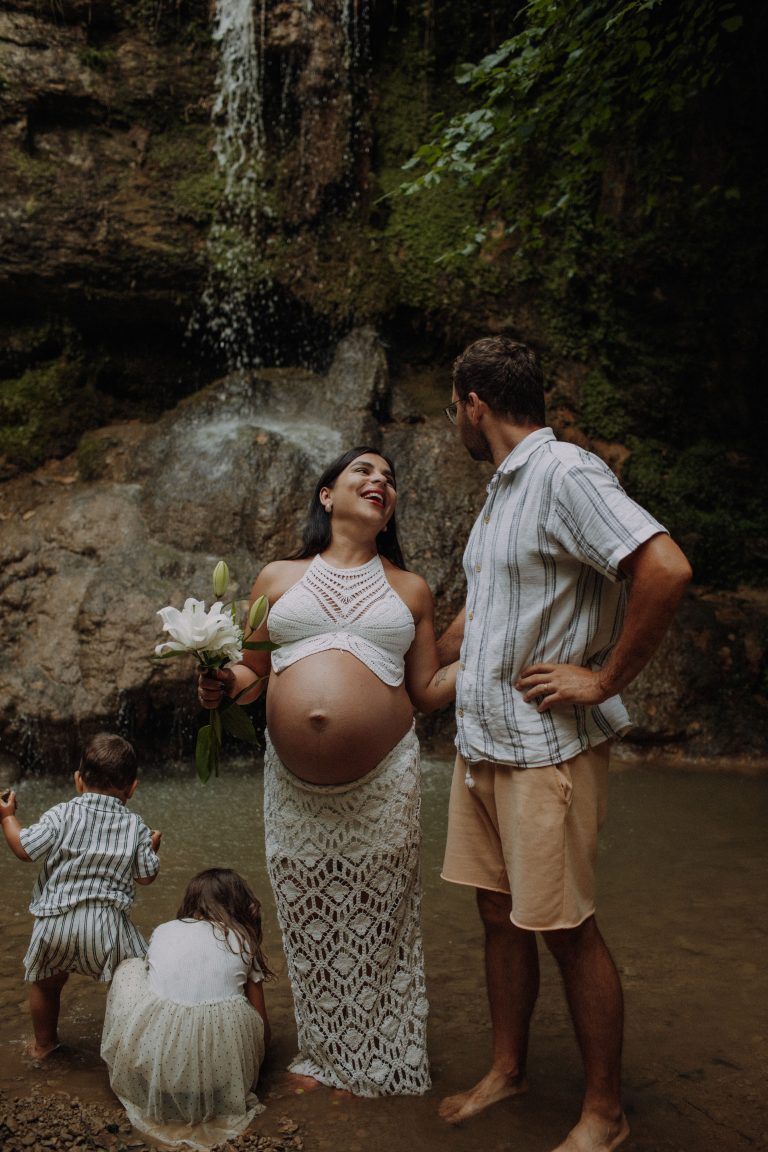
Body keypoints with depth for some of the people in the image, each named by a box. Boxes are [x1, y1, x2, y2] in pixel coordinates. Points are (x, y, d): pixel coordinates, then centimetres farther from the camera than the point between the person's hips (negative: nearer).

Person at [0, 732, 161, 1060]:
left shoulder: (61, 815, -3)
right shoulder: (135, 826, 1)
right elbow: (146, 876, 3)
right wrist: (152, 846, 22)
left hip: (56, 920, 2)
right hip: (107, 921, -1)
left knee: (46, 983, 25)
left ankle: (44, 1043, 42)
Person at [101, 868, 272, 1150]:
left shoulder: (162, 932, 13)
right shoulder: (243, 943, 11)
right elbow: (261, 1023, 16)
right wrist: (256, 1058, 38)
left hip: (152, 1061, 0)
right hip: (220, 1069, 0)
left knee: (129, 969, 23)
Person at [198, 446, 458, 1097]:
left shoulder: (410, 590, 10)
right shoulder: (278, 578, 10)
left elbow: (428, 693, 10)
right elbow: (253, 674, 15)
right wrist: (222, 685, -6)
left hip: (381, 784, -1)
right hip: (295, 786, 1)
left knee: (377, 922, 8)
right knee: (309, 921, 12)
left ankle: (385, 1063, 30)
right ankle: (325, 1053, 35)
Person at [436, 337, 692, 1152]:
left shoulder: (564, 473, -15)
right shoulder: (502, 489, 14)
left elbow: (665, 568, -27)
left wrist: (604, 680, -20)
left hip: (547, 749, -8)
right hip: (480, 743, 8)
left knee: (566, 928, 3)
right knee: (500, 915, 17)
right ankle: (507, 1071, 34)